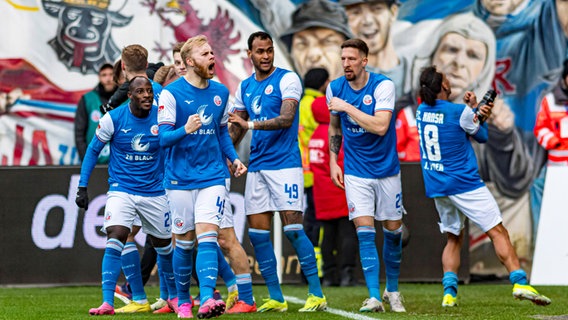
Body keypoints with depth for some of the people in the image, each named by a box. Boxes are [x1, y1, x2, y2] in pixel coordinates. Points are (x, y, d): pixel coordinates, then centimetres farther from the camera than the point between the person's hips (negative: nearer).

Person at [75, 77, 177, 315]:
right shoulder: (113, 119, -8)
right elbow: (93, 150, 3)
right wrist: (82, 187, -1)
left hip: (154, 192, 2)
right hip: (121, 190, -2)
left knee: (164, 245, 13)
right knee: (115, 239, -21)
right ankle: (107, 302, -23)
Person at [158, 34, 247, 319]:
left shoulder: (221, 92, 9)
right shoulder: (171, 93, -7)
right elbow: (163, 137, -10)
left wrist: (233, 158, 7)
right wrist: (185, 130, -29)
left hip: (212, 177, 2)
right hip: (180, 178, -2)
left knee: (207, 235, -13)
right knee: (184, 240, 6)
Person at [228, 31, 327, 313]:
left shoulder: (287, 79, -6)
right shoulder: (245, 87, 13)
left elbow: (286, 119, -18)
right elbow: (236, 129, 21)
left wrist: (251, 124, -26)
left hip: (285, 163, -7)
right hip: (256, 166, 7)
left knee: (293, 229, -11)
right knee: (257, 232, 3)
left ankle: (317, 294, -5)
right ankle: (276, 298, 10)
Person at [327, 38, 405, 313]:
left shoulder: (383, 86, -14)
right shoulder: (335, 88, -1)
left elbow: (380, 126, -27)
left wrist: (347, 107, -26)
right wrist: (333, 162, 8)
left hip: (386, 169, -2)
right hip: (355, 172, 2)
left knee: (393, 230, 7)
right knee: (365, 231, -10)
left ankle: (392, 291, 26)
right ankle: (374, 297, -11)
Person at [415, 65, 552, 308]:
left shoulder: (421, 112, 6)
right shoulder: (460, 112, -12)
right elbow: (483, 136, 4)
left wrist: (476, 112, 6)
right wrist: (474, 109, 12)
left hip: (436, 186, 6)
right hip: (464, 184, -6)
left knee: (453, 239, 16)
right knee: (498, 232, -5)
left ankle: (449, 291, 1)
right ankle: (519, 282, -16)